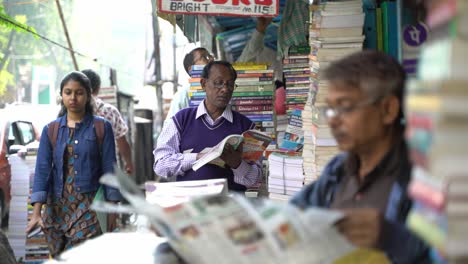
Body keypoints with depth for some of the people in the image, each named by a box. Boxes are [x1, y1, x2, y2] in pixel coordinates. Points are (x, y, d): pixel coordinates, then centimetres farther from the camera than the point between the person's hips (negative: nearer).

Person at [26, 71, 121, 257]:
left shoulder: (101, 127, 0)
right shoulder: (50, 130, 7)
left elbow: (109, 169, 0)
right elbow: (42, 170, 0)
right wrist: (36, 212, -9)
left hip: (89, 207, -3)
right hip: (58, 207, 3)